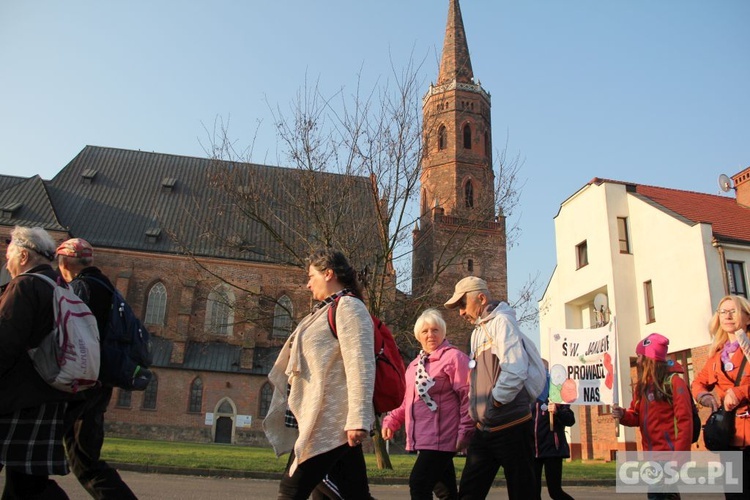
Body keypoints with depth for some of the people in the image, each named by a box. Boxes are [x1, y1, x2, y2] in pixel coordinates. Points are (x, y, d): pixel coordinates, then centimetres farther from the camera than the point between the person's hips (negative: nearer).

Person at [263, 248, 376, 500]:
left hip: (330, 421, -9)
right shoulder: (328, 311, 21)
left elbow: (360, 366, -20)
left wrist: (357, 420, -25)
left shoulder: (349, 307, -9)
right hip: (329, 420, 9)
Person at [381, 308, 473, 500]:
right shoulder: (414, 365, 17)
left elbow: (467, 396, -13)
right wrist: (391, 421, 9)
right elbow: (408, 401, 22)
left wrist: (465, 433, -16)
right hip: (423, 438, 7)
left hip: (441, 438, -7)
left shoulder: (454, 357, -7)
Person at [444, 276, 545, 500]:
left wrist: (496, 401, -15)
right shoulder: (477, 332, 15)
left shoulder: (501, 321, -12)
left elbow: (515, 371, -25)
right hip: (484, 429, 9)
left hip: (510, 427, -8)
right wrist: (475, 410, 9)